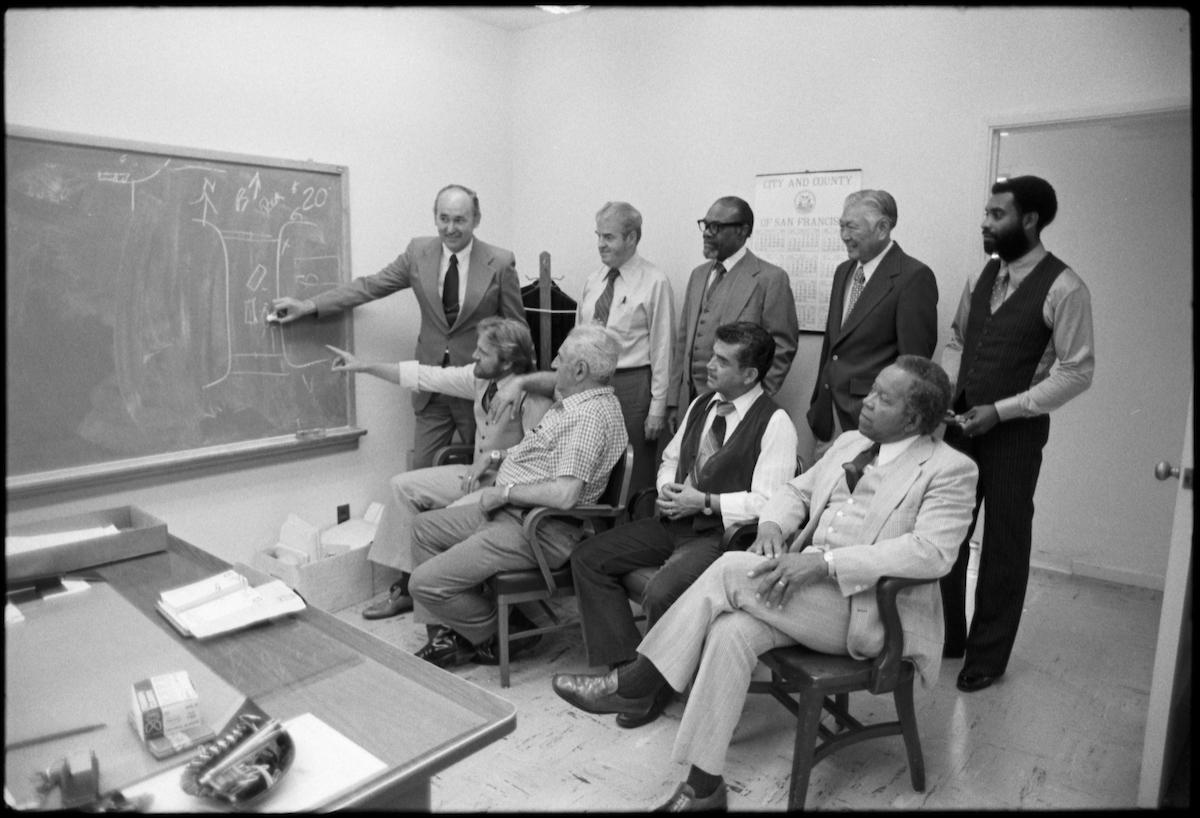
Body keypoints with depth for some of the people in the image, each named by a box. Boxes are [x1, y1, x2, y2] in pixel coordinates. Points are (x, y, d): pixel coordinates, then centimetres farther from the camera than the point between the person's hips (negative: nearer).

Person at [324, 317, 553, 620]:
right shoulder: (480, 378, 1)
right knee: (404, 486, 5)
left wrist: (495, 455, -24)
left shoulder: (532, 396, -22)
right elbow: (426, 376, 6)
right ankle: (406, 586, 11)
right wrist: (364, 366, 7)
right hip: (478, 473, 9)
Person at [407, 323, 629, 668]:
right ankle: (446, 634, 19)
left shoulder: (589, 416, -24)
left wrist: (505, 491, -20)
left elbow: (564, 494, -33)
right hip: (510, 511, 11)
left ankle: (497, 637, 12)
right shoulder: (576, 400, 9)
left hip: (537, 530, -11)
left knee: (426, 582, -13)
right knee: (425, 526, 22)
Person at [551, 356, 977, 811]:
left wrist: (824, 561, -27)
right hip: (808, 591, 6)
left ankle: (635, 684, -13)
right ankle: (703, 787, -15)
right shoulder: (850, 443, 16)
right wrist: (772, 525, -3)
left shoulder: (950, 470, -5)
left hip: (867, 611, -6)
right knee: (730, 630, -24)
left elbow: (932, 552, -19)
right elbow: (797, 490, 22)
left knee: (734, 569, -24)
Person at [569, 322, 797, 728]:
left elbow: (768, 503, -17)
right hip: (674, 521, 8)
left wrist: (704, 502, -19)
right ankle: (626, 664, 1)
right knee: (587, 557, -2)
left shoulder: (775, 423, -11)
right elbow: (670, 459, 23)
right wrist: (667, 487, 1)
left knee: (661, 594, -31)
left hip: (723, 533, -8)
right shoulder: (701, 405, 13)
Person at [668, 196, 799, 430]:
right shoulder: (698, 274, 13)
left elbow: (782, 347, -8)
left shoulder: (770, 278, -7)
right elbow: (683, 340, 12)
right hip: (690, 401, 6)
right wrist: (674, 401, 9)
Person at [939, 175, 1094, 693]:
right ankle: (945, 636, 30)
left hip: (1014, 432, -5)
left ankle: (988, 655, 26)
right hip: (959, 422, 6)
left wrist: (1000, 410, -17)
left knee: (1004, 544, 9)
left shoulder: (1063, 288, -12)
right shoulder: (983, 276, 7)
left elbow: (1077, 372, -12)